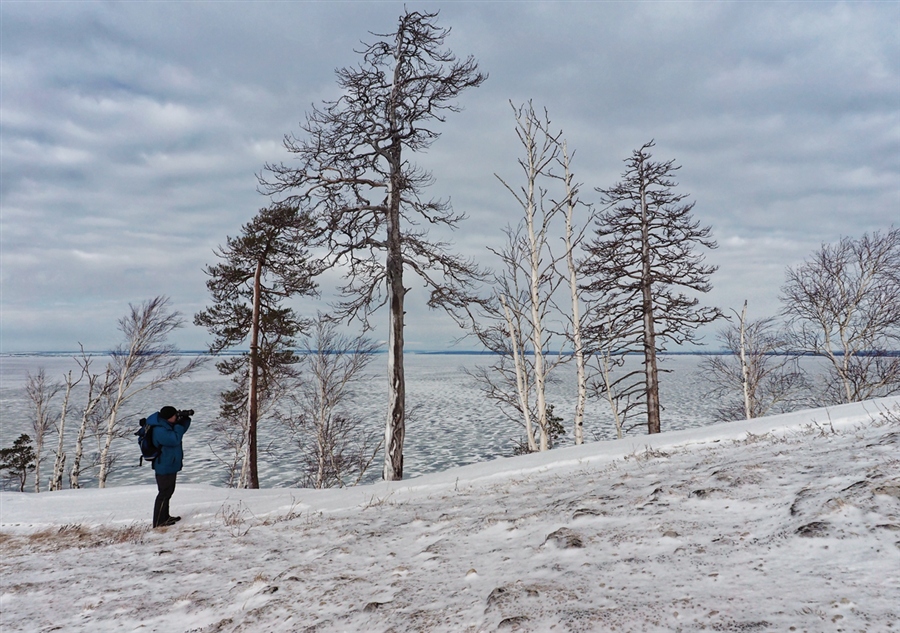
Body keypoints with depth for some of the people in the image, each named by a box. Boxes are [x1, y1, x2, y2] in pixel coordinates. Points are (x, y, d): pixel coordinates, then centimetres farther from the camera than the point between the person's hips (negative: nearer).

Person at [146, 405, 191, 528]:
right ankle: (158, 522, 5)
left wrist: (186, 419, -3)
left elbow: (181, 429, 14)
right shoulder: (159, 430, -26)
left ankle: (165, 517, 33)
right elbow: (175, 439, -31)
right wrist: (179, 424, -24)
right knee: (164, 493, -3)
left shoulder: (166, 425, 6)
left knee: (169, 491, 20)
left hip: (170, 465, 11)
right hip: (164, 467, -11)